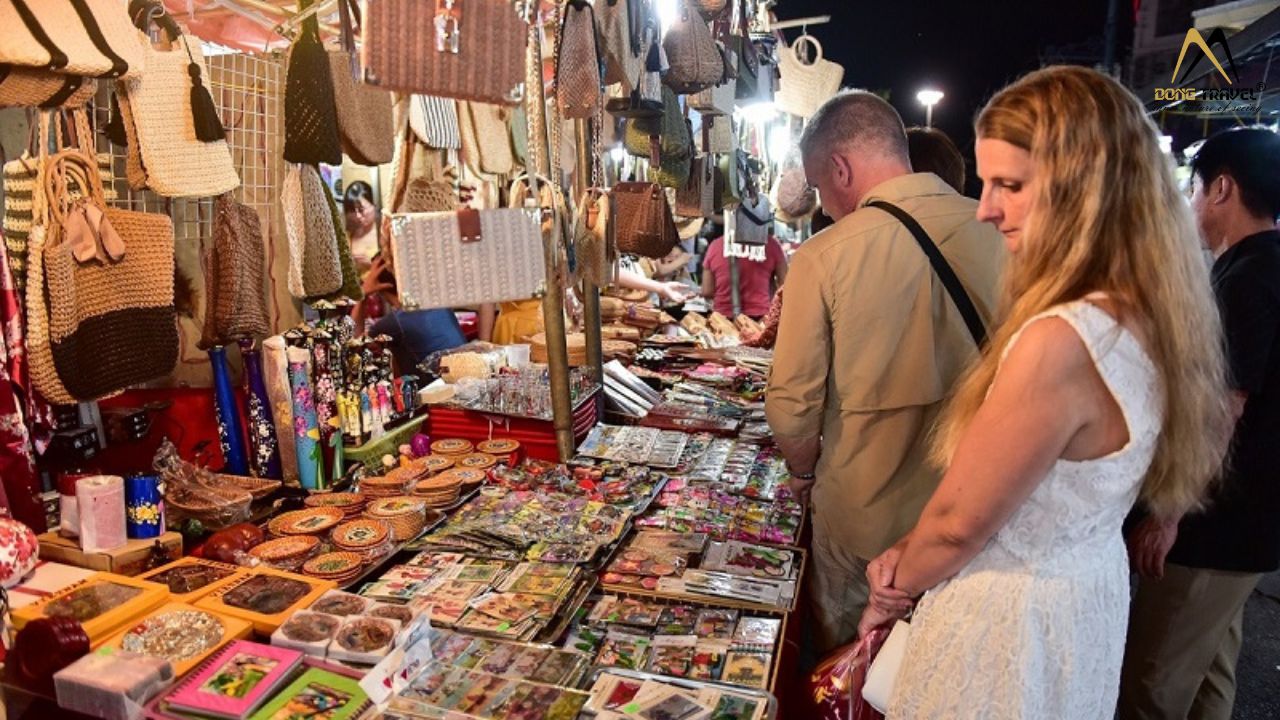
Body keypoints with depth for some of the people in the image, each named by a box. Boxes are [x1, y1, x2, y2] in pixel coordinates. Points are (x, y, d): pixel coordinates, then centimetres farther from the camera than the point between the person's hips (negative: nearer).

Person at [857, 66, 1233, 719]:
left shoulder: (1060, 344, -34)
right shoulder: (1145, 317, -3)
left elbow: (959, 522, -23)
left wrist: (897, 587, -3)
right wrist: (909, 555, -3)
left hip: (1010, 621, -8)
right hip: (1087, 595, 8)